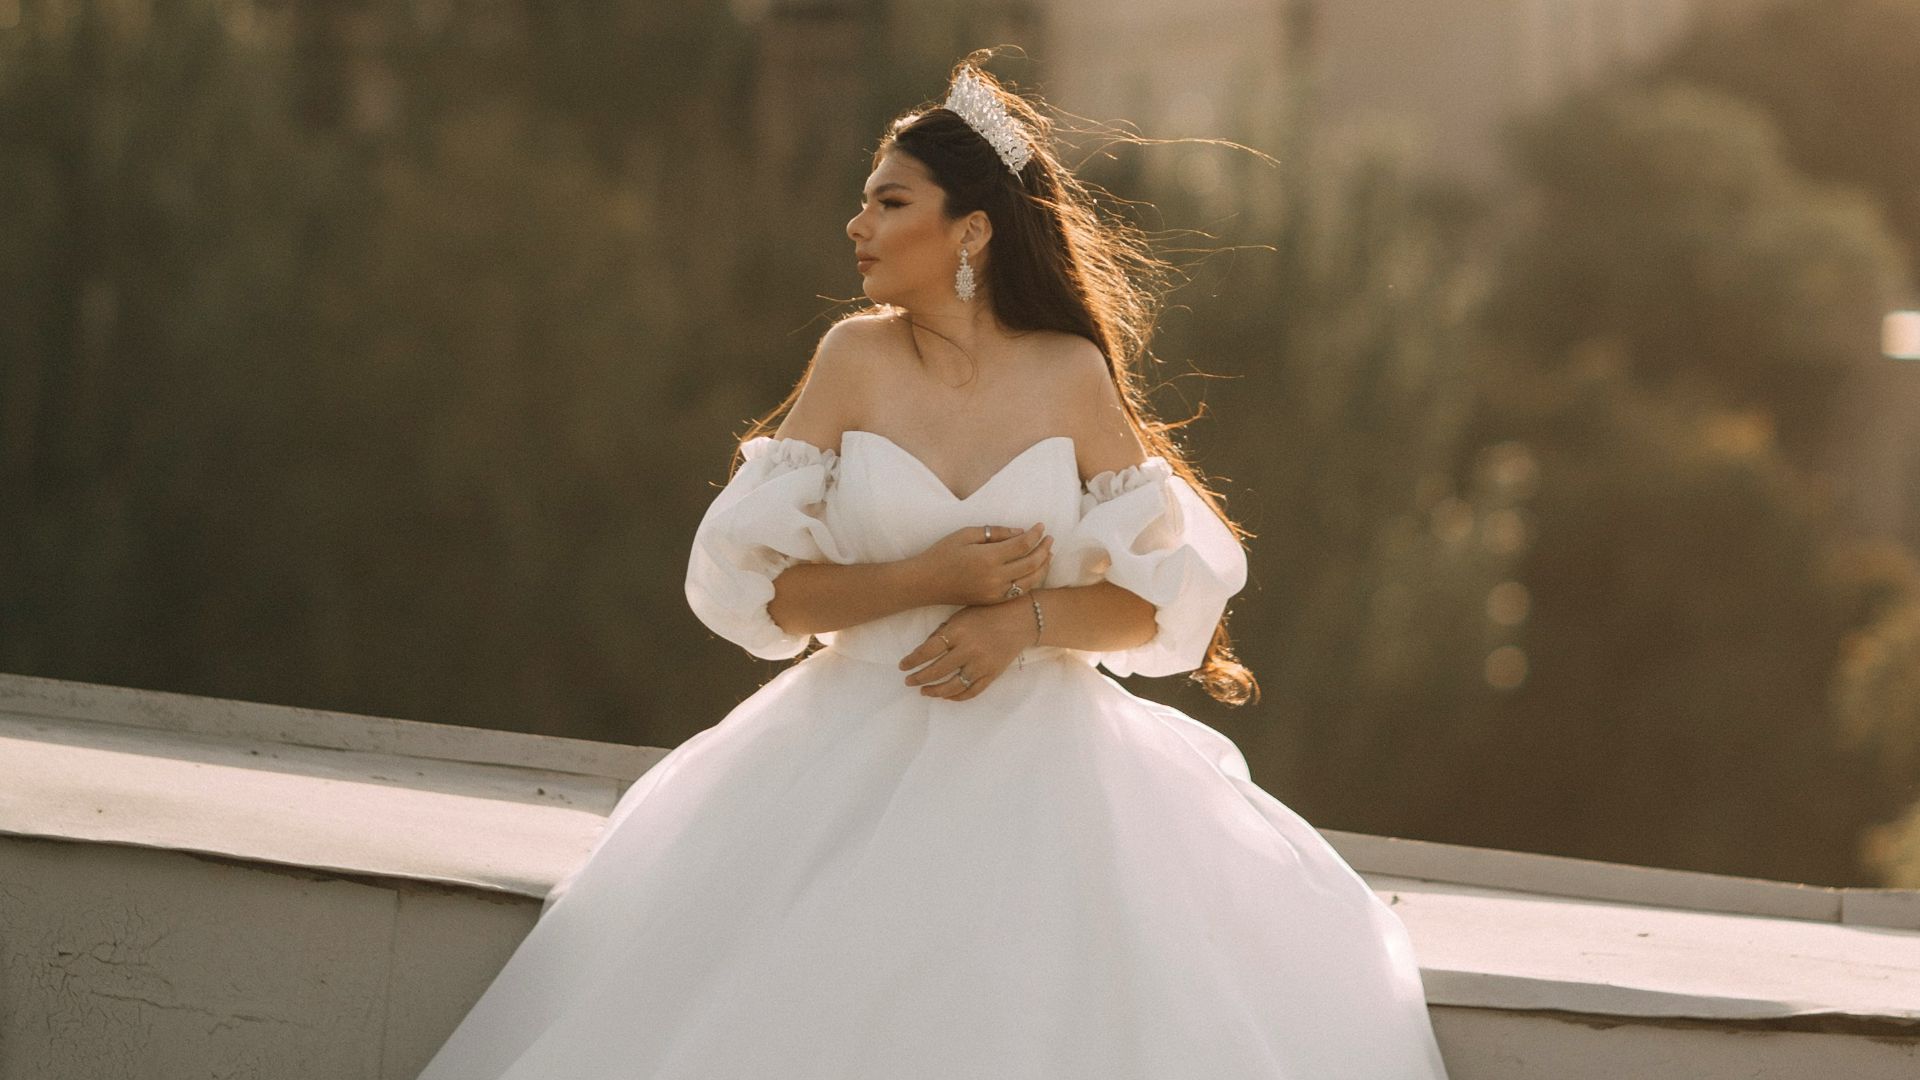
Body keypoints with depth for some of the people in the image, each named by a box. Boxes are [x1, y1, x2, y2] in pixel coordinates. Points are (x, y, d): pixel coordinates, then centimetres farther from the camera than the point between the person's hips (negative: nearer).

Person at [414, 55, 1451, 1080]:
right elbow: (745, 582, -3)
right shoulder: (857, 360, -1)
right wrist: (924, 582, -16)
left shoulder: (1072, 375, -1)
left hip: (1042, 773, 0)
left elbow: (1164, 594, 1)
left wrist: (1026, 620, -16)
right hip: (858, 765, 1)